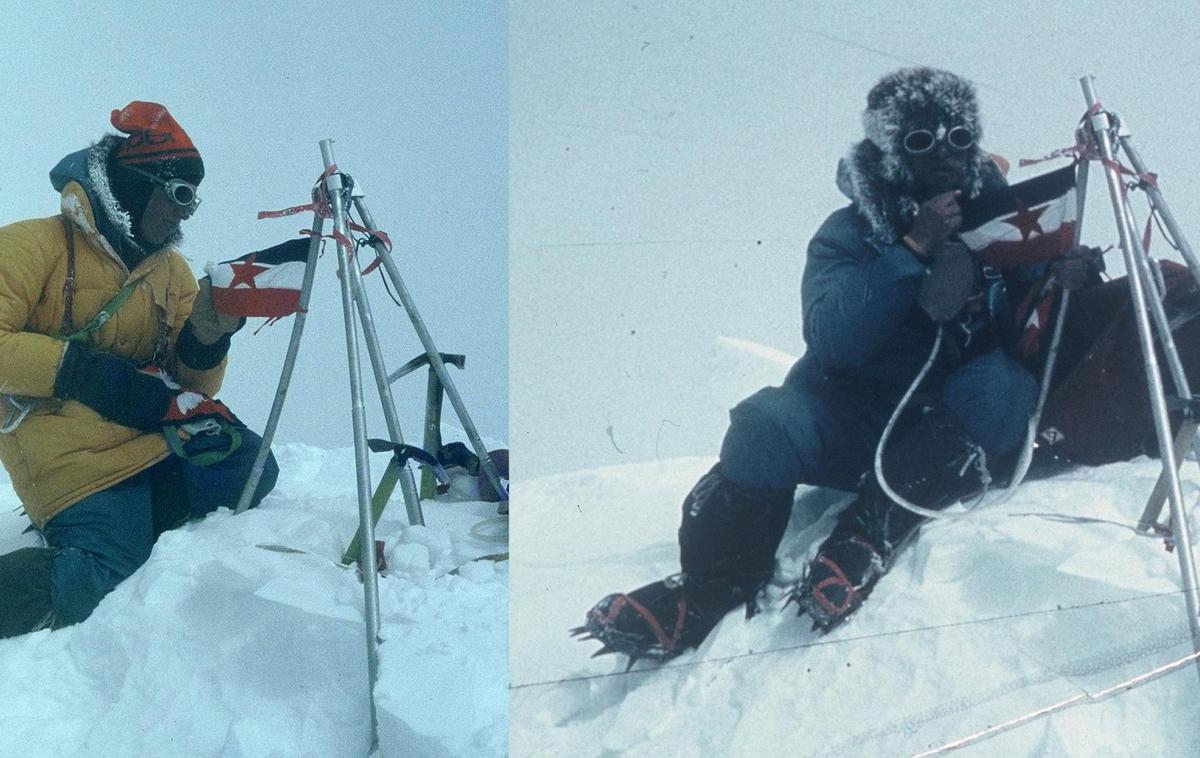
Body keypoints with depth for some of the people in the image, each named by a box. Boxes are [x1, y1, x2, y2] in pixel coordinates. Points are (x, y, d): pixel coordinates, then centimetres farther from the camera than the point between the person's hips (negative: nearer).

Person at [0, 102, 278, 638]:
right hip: (79, 452, -7)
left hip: (158, 436, 7)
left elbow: (191, 388, 14)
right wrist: (82, 370, -20)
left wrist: (207, 337, -7)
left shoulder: (172, 270, 16)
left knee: (251, 469, -17)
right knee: (107, 583, -27)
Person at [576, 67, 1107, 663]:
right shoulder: (850, 233, 0)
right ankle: (714, 583, -22)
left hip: (953, 432, 1)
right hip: (849, 420, -1)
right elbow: (831, 339, -17)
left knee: (1005, 385, -31)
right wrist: (912, 251, -22)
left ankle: (872, 531, -35)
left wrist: (1065, 280, -16)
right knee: (770, 422, -30)